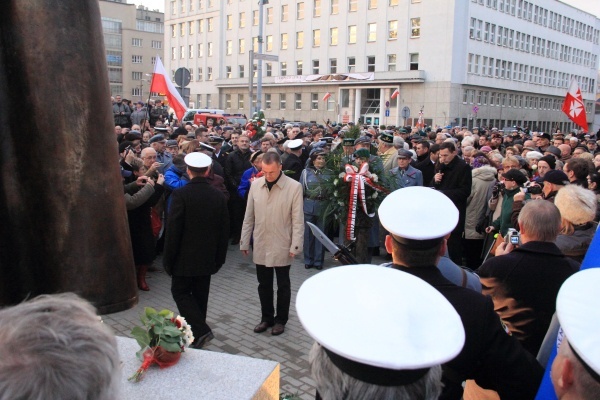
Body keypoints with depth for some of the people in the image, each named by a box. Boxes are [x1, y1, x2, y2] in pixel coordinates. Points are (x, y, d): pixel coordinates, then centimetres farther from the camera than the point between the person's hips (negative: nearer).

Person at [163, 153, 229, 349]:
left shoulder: (180, 194, -16)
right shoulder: (218, 196, -1)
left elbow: (173, 230, -15)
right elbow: (224, 230, 4)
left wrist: (168, 259, -5)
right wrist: (219, 258, 13)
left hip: (185, 258, -5)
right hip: (207, 258, 5)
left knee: (180, 292, 8)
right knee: (200, 295, 16)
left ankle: (201, 330, -5)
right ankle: (197, 334, 26)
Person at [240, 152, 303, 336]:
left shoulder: (294, 187, -12)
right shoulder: (256, 185, -1)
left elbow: (298, 220, -9)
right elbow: (249, 216, 5)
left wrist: (295, 246, -11)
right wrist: (244, 241, 6)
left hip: (282, 246, -3)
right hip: (260, 245, 3)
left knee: (283, 286, 12)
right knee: (264, 285, 15)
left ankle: (281, 320, 28)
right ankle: (267, 318, 31)